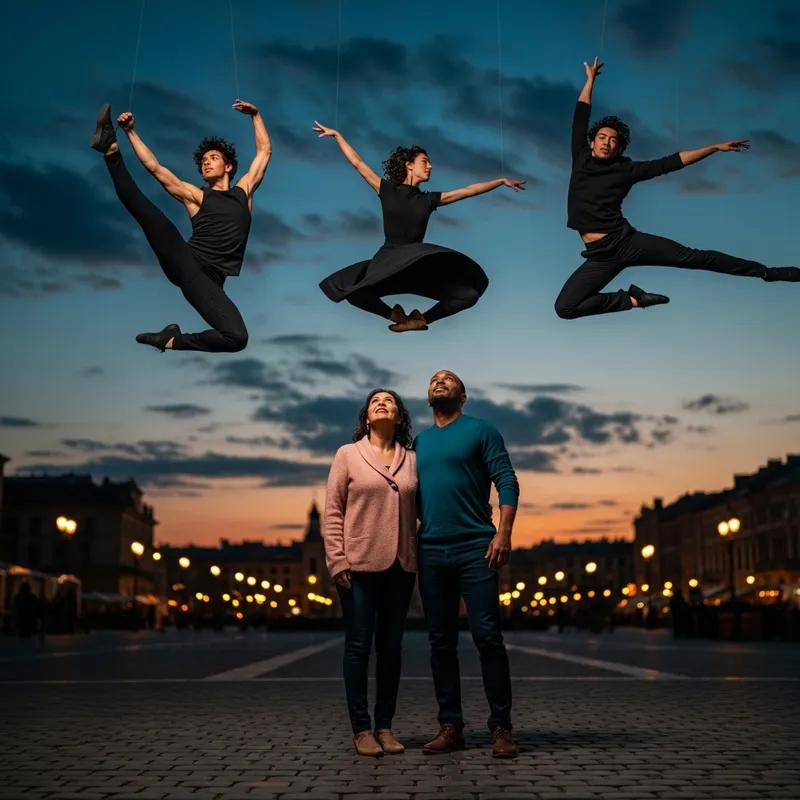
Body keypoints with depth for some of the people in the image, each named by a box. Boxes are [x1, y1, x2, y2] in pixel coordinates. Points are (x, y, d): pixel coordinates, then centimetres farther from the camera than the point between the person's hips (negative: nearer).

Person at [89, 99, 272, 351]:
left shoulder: (243, 191, 23)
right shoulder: (197, 197, 20)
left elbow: (264, 151, 28)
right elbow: (154, 167, 17)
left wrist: (255, 115, 24)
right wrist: (131, 132, 13)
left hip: (209, 278, 0)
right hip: (184, 262, 0)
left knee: (237, 338, -27)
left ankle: (175, 340, -7)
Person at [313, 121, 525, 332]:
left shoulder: (429, 200, 10)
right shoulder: (387, 191, 4)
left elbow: (470, 190, 10)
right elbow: (357, 163, 6)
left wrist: (502, 181, 9)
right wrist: (337, 135, 6)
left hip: (420, 266, 2)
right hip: (387, 262, -2)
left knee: (470, 292, -15)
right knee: (355, 293, -31)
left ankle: (422, 319, 8)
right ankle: (395, 315, 0)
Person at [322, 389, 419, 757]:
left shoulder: (411, 459, 10)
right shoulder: (348, 455, 4)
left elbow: (420, 510, 9)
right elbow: (332, 512, 0)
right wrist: (336, 560, -8)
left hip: (401, 567, 3)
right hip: (360, 565, -3)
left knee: (391, 647, 8)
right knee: (358, 646, 1)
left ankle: (385, 726, 17)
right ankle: (361, 729, 8)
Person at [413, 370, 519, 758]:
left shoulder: (481, 431, 5)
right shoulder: (418, 442, 18)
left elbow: (507, 482, -2)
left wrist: (503, 532, -14)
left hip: (475, 549, -4)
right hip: (431, 552, 5)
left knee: (487, 636, -7)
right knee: (441, 642, 7)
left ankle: (501, 727, 1)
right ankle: (450, 726, 14)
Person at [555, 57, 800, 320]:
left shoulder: (625, 169, 7)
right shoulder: (581, 158, 10)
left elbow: (670, 163, 6)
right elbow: (581, 117, 17)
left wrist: (715, 147, 4)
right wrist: (590, 79, 24)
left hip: (627, 240, -1)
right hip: (600, 255, 1)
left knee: (692, 257, -4)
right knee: (564, 307, -18)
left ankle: (767, 272, 6)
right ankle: (632, 299, -5)